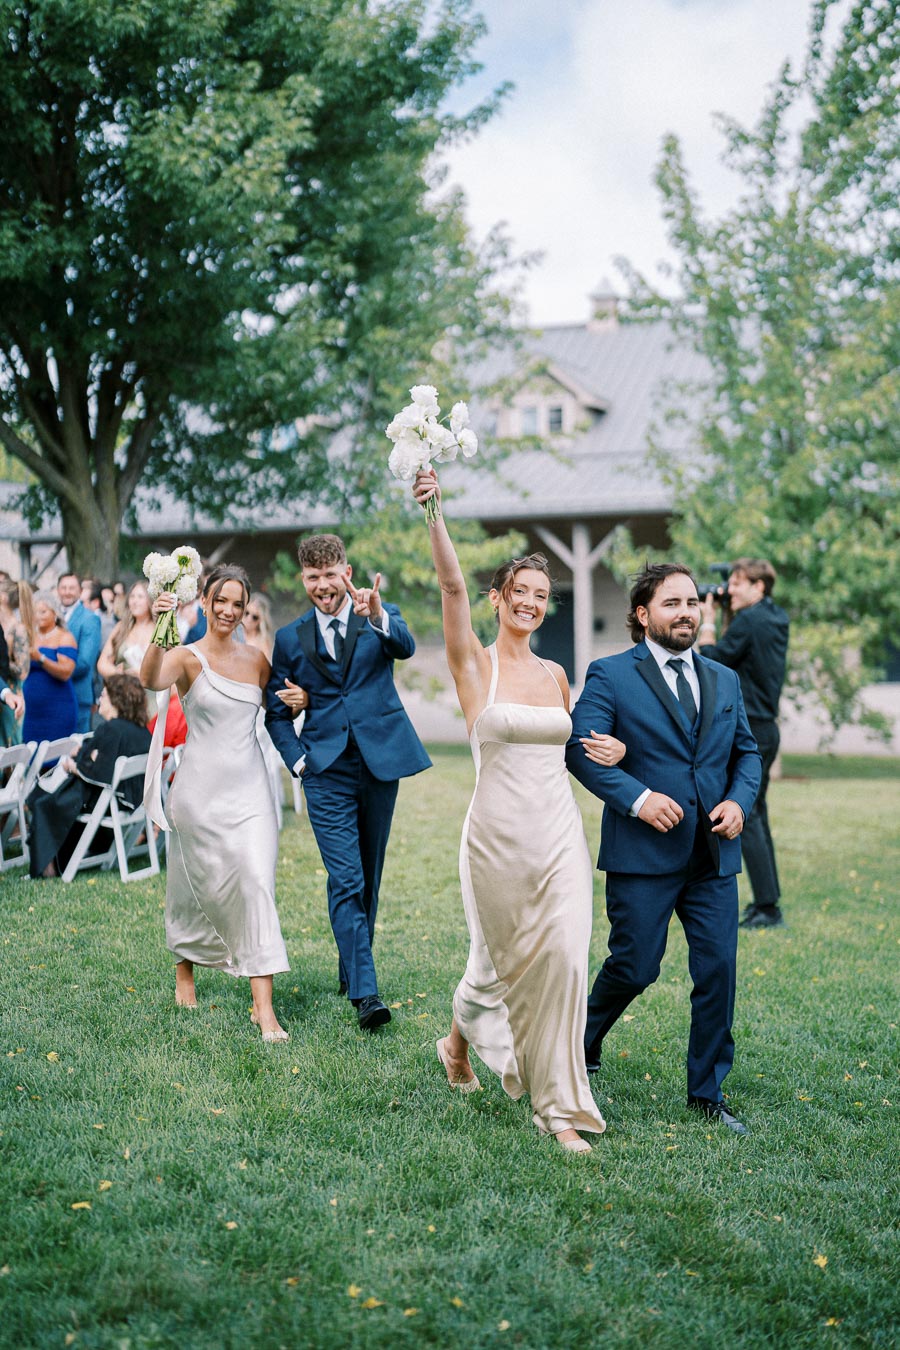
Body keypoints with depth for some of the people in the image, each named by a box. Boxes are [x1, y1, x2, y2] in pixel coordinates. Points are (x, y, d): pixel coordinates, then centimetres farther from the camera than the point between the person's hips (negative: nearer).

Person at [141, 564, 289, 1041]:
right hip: (200, 787, -2)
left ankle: (263, 1006, -14)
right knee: (196, 883, 11)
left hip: (248, 787, 3)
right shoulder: (187, 657, -6)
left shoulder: (256, 660, 8)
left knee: (256, 881, -11)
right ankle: (185, 975, 39)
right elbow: (151, 680, -29)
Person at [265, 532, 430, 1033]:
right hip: (328, 772, -1)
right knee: (346, 880, -10)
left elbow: (406, 647, -19)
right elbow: (277, 714, 14)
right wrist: (298, 761, -1)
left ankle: (351, 970, 28)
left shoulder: (381, 618, 4)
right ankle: (365, 992, -14)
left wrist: (378, 616, -39)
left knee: (369, 876, 12)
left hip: (381, 761, 1)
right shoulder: (290, 639, 8)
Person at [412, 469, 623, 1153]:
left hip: (560, 835, 3)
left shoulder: (555, 673, 10)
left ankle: (560, 1108, 3)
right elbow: (453, 586, -19)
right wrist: (435, 513, -30)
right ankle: (459, 1037, 42)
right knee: (501, 961, 9)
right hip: (498, 836, -3)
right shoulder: (475, 663, -3)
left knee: (564, 960, -6)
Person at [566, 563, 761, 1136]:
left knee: (719, 970, 2)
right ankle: (582, 1045, 31)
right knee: (635, 967, 1)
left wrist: (739, 801, -1)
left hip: (713, 853, 5)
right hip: (644, 854, -4)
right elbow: (580, 748, -11)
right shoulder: (611, 676, -3)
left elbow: (747, 752, 19)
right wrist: (638, 798, -20)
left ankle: (708, 1093, 15)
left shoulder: (724, 680, 14)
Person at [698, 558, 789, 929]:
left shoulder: (749, 621, -15)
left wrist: (707, 621, 1)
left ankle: (767, 907, -10)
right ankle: (766, 902, 19)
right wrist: (725, 616, 14)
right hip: (766, 728, 10)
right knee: (756, 816, 15)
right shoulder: (777, 619, 12)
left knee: (746, 819, -8)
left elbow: (712, 661, -10)